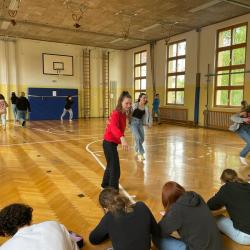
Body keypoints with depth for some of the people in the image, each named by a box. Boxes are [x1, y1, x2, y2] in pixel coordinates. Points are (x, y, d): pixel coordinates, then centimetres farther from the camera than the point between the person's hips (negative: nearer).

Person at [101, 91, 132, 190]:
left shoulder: (123, 114, 5)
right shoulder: (116, 114, -24)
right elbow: (113, 127, -44)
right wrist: (122, 138, -59)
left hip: (111, 143, 10)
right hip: (109, 143, -10)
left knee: (111, 166, 26)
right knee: (115, 170, -6)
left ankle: (105, 185, 46)